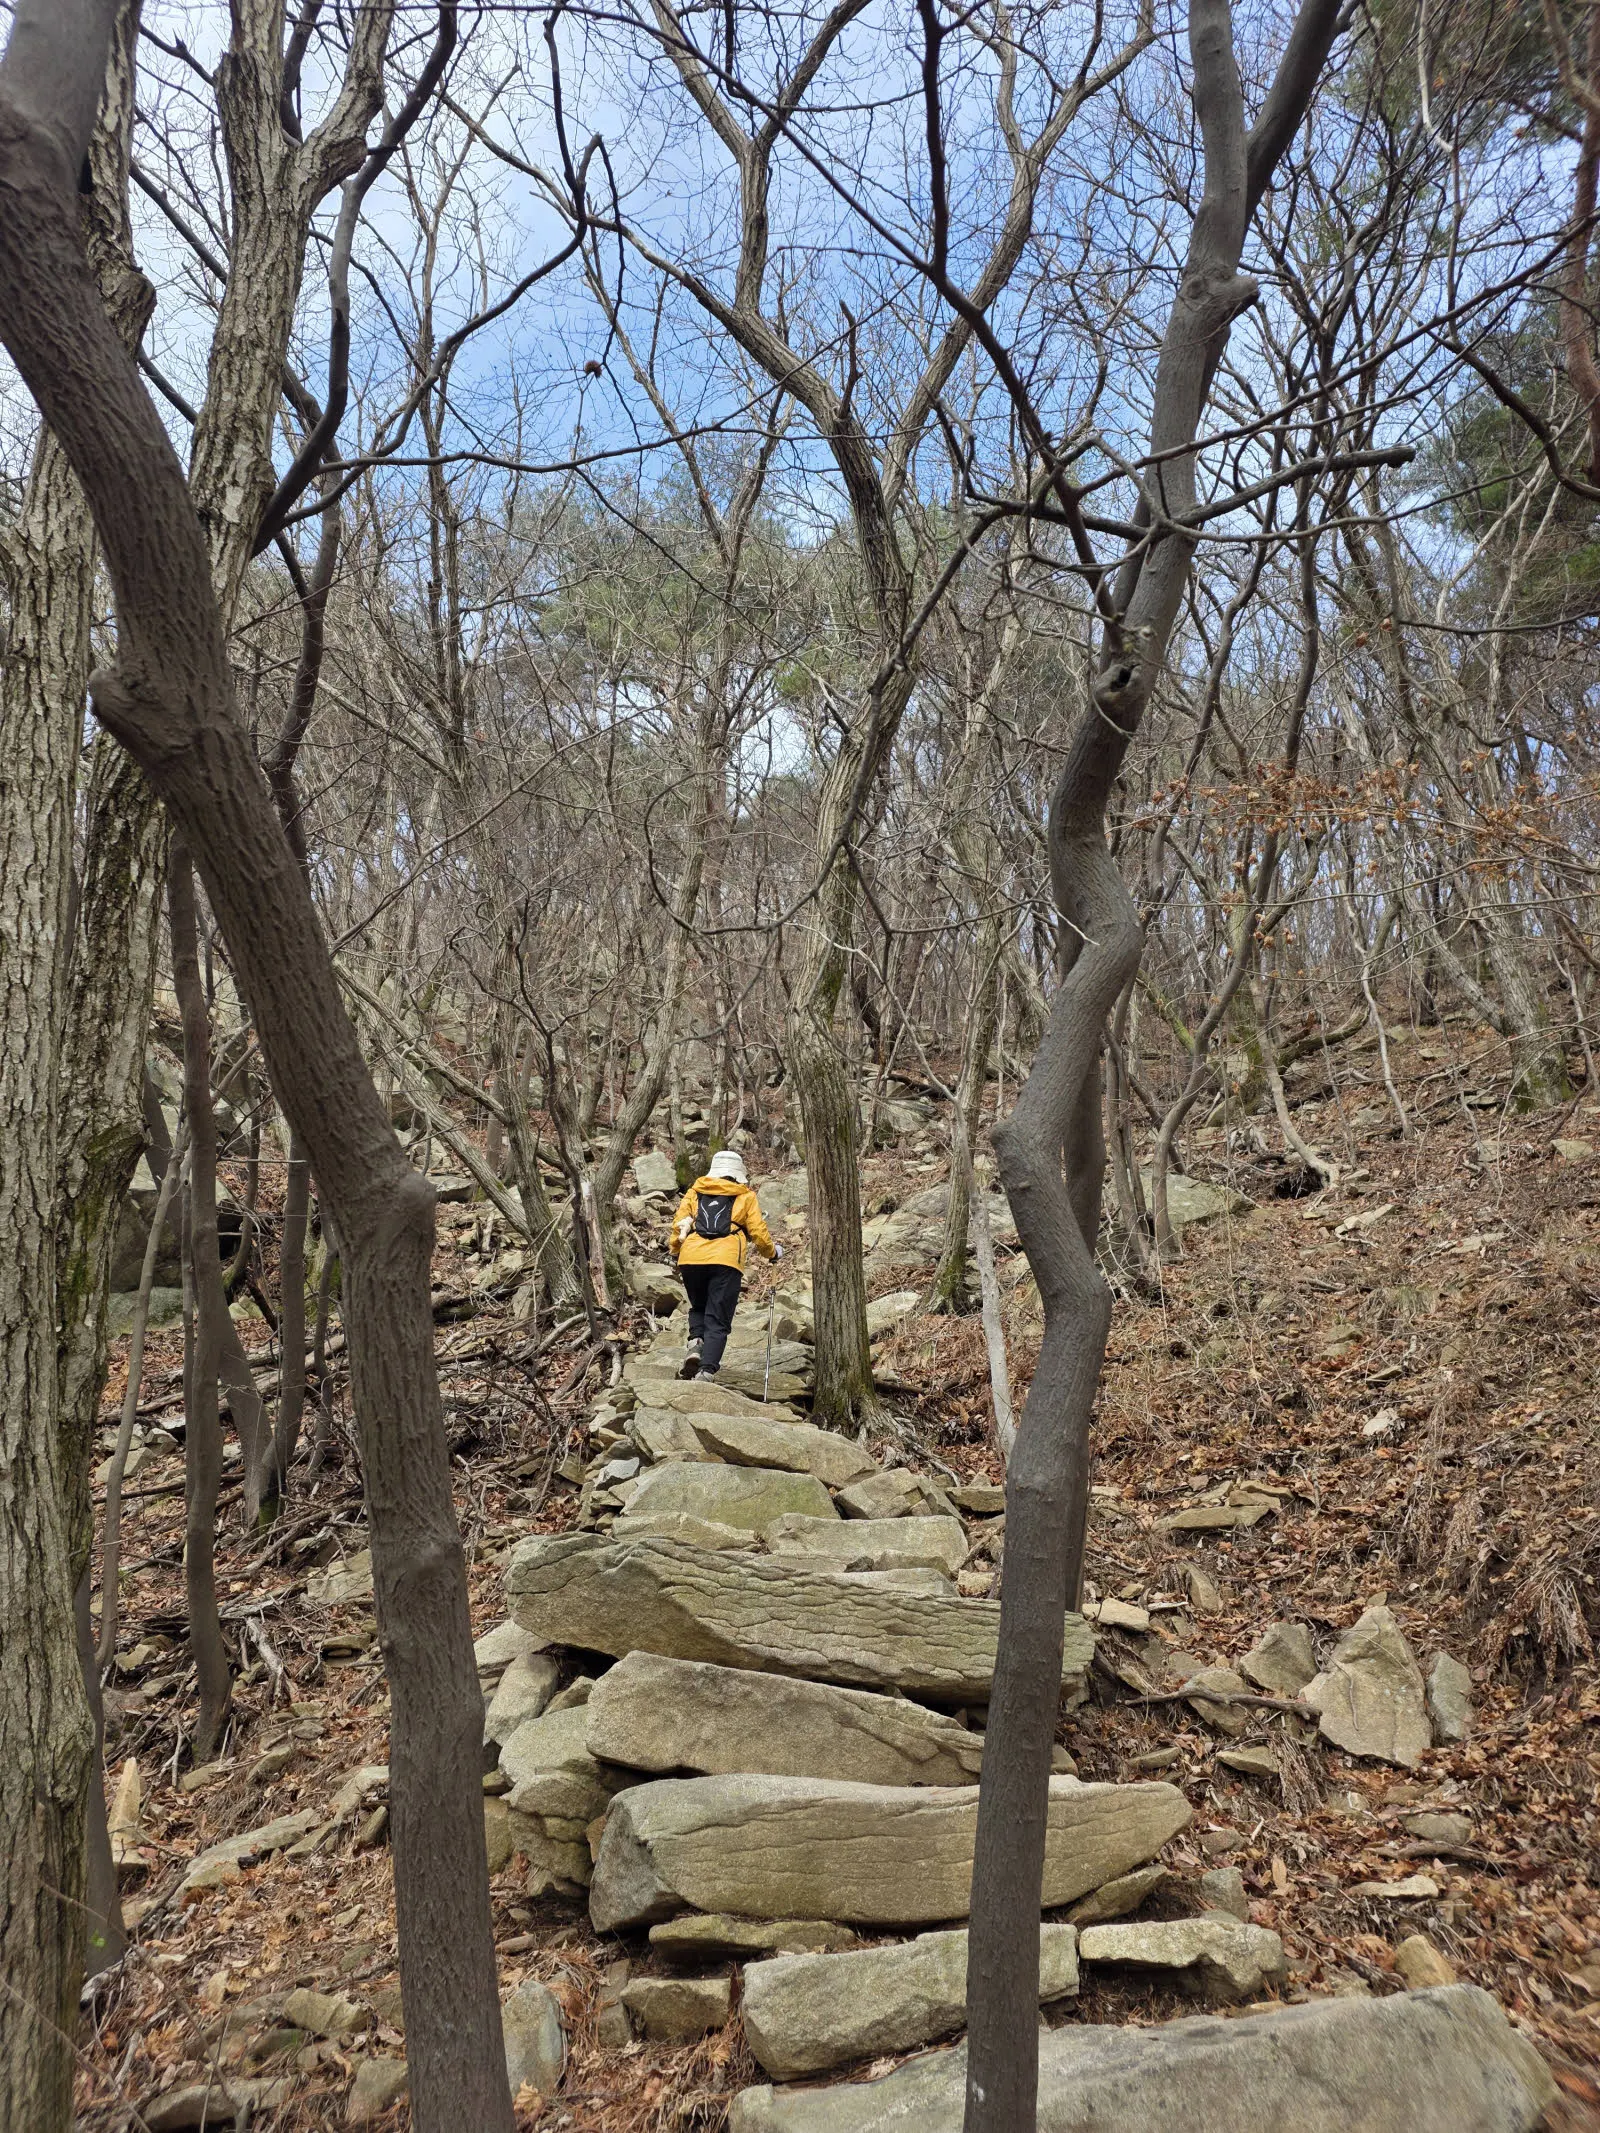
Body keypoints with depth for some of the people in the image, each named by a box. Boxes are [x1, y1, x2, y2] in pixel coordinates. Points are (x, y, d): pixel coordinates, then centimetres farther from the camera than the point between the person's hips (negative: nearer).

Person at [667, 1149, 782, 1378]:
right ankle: (707, 1369, -13)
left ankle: (695, 1342, -2)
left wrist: (676, 1251, 31)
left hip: (691, 1258, 2)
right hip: (725, 1261, -2)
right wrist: (772, 1252, 29)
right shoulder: (745, 1197, 16)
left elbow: (679, 1223, 16)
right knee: (718, 1321, 2)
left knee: (698, 1308, 25)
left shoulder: (695, 1191, 21)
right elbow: (758, 1232, 11)